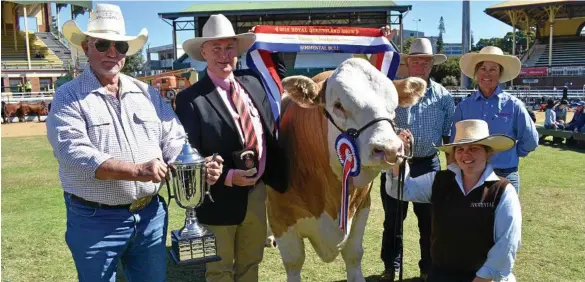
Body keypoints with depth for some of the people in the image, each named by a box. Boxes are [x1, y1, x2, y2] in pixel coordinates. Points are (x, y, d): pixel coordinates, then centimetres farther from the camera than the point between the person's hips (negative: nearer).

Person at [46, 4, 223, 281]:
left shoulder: (148, 93, 7)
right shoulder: (68, 97, -6)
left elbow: (174, 139, 4)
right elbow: (74, 153, -19)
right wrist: (136, 171, -28)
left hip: (151, 214, 4)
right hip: (95, 220, -4)